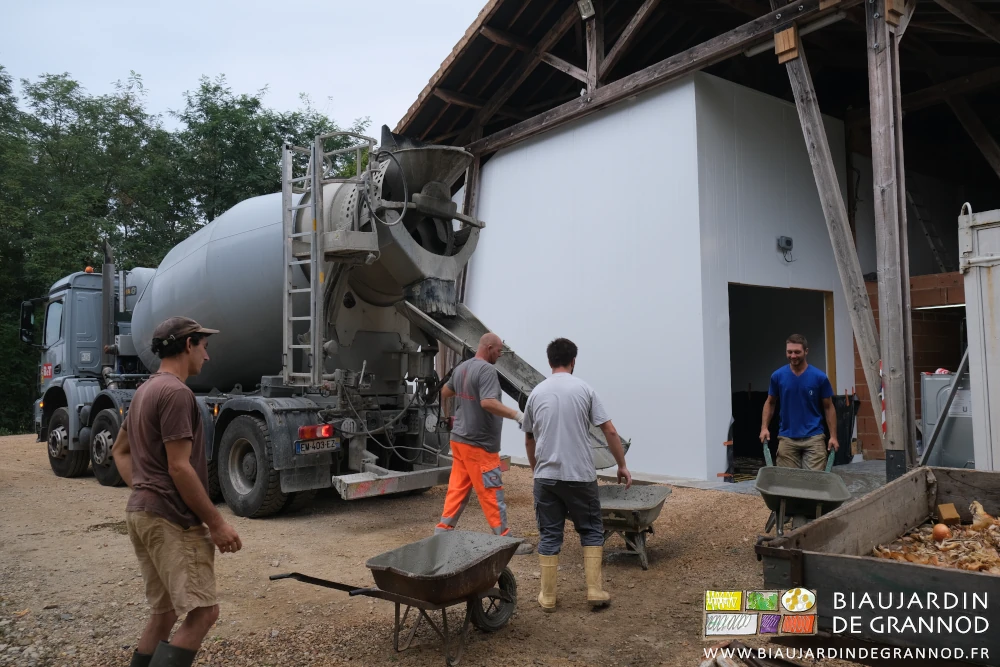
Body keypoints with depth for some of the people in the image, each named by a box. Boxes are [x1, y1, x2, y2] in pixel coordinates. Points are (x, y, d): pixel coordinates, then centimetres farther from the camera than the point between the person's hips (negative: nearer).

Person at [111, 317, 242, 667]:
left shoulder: (145, 390, 17)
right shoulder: (176, 392, -16)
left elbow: (120, 450, 26)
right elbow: (179, 468, -20)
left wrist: (141, 491, 17)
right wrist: (216, 523, -15)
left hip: (141, 512, 10)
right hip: (171, 519, -10)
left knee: (164, 611, 15)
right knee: (203, 611, -10)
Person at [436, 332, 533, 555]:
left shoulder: (460, 368, 11)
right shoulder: (487, 370, -18)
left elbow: (445, 392, 26)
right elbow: (488, 403, -30)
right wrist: (516, 414, -29)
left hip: (459, 439, 9)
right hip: (479, 444, -9)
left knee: (457, 489, 14)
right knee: (491, 494, -1)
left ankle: (442, 531, 17)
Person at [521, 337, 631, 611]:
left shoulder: (536, 393, 5)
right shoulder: (584, 389, -2)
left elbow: (529, 438, 13)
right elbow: (610, 431, -4)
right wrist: (622, 465, 6)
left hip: (546, 476, 2)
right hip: (580, 475, -2)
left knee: (549, 535, 9)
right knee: (591, 530, 14)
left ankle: (547, 596, 13)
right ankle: (595, 590, 11)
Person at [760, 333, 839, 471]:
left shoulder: (819, 377, -4)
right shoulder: (778, 376, -1)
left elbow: (828, 407, 4)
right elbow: (770, 402, 11)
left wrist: (833, 436, -1)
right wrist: (764, 427, 1)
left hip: (814, 437, -1)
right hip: (787, 438, 1)